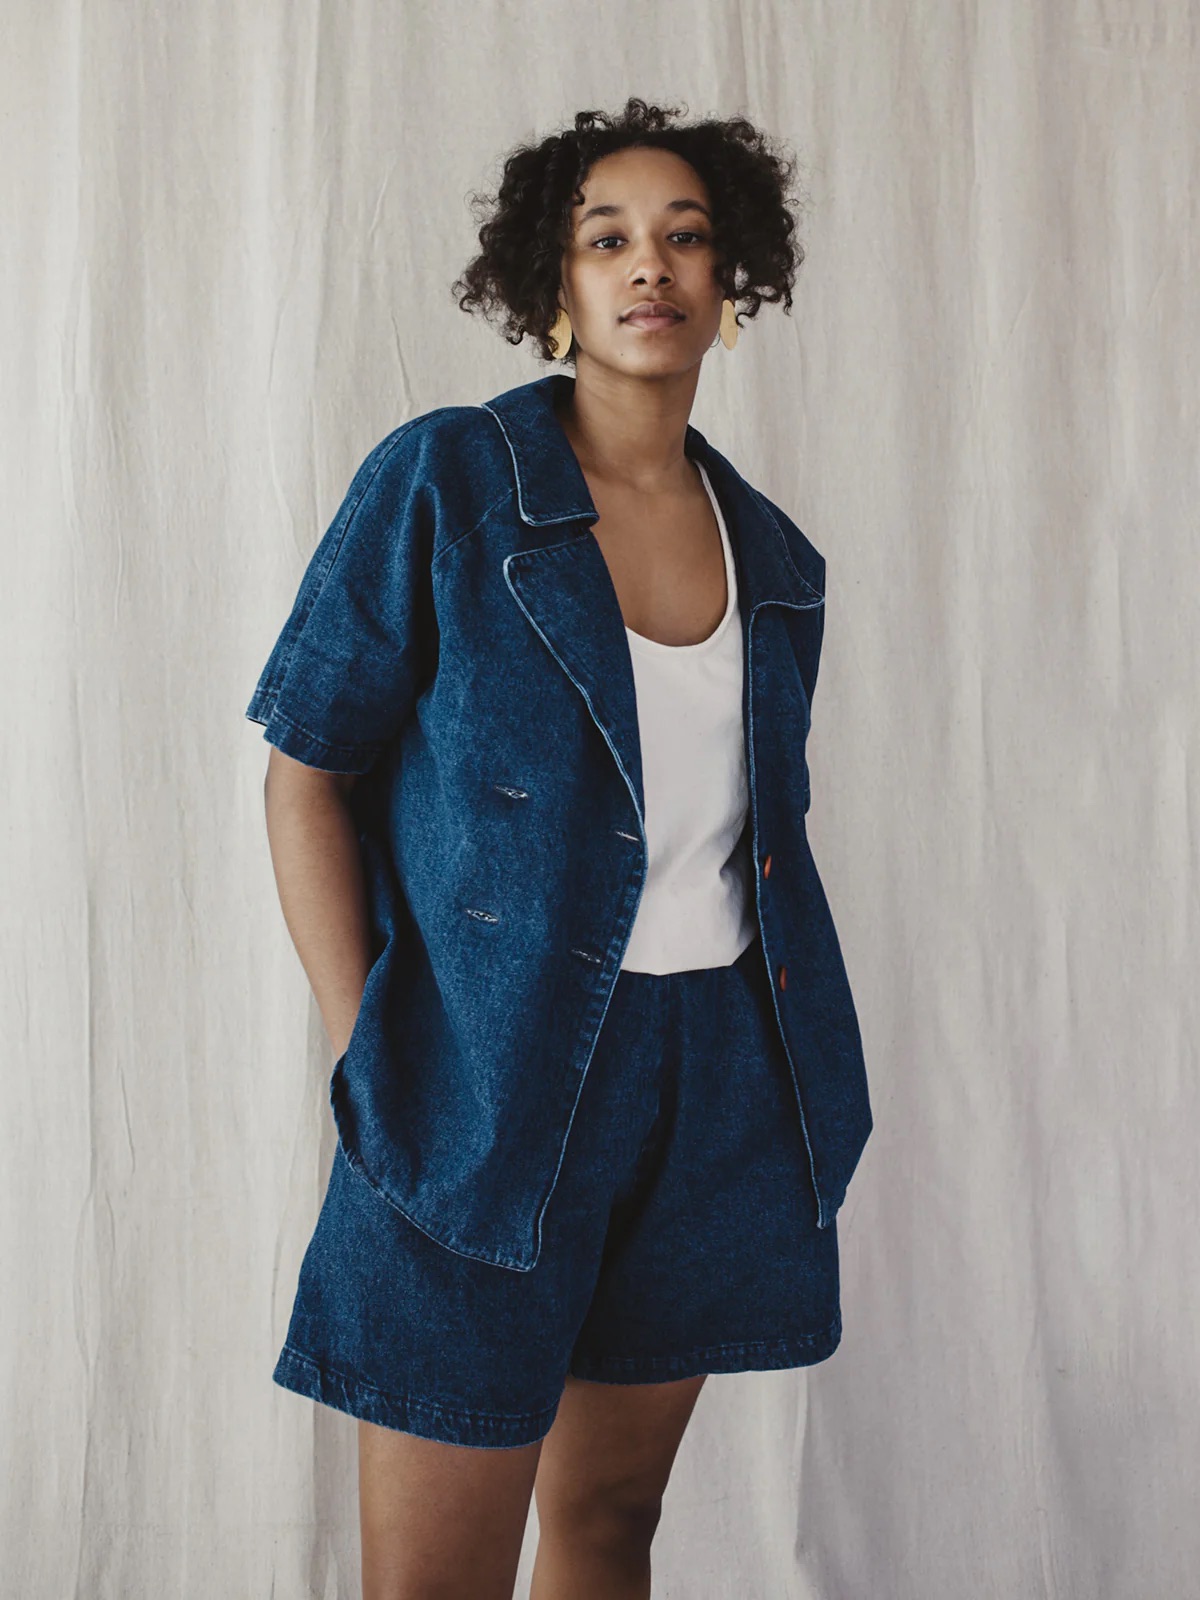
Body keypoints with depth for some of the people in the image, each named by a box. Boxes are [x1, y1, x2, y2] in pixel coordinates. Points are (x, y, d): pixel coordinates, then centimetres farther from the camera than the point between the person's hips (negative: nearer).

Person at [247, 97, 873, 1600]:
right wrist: (364, 1055, -11)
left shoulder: (775, 557, 9)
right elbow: (308, 773, -5)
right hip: (491, 1070, -4)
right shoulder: (441, 483, -6)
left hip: (719, 1070, 5)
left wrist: (788, 1030, 8)